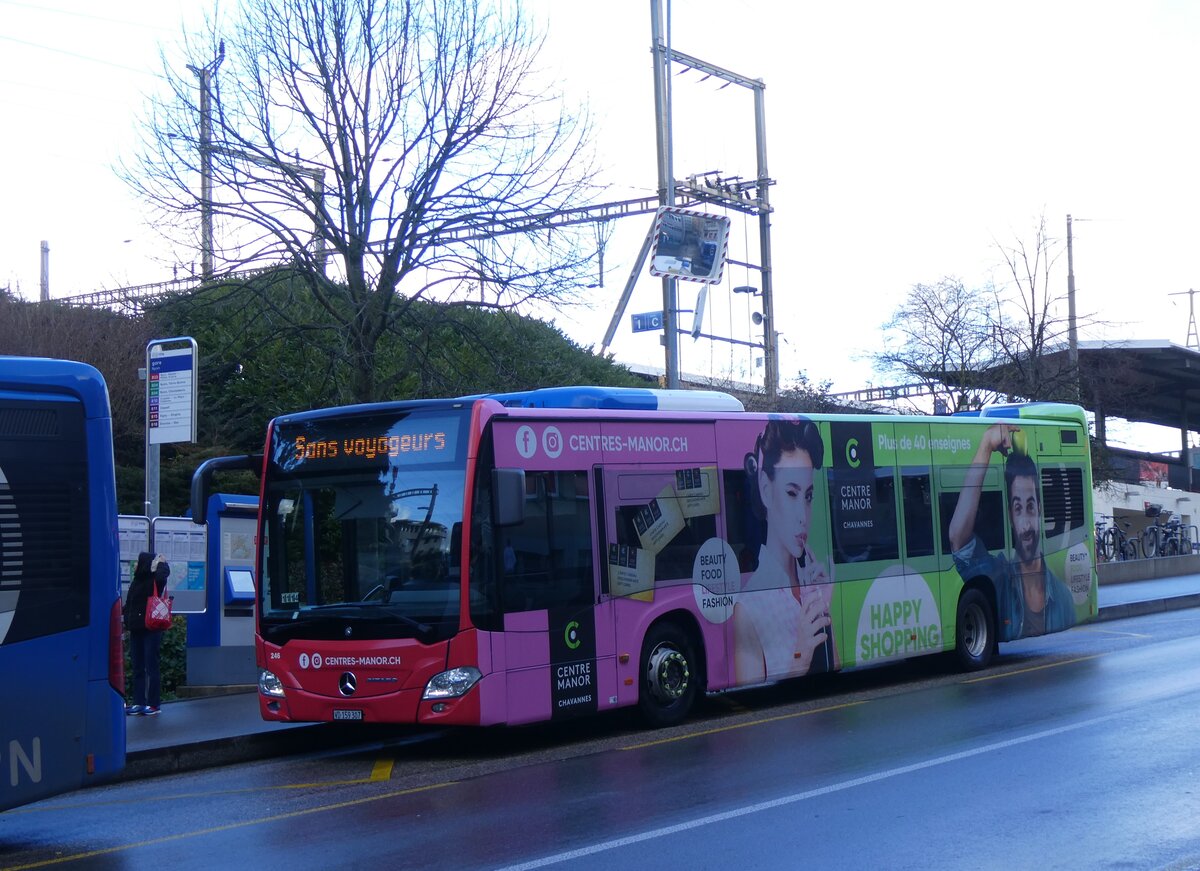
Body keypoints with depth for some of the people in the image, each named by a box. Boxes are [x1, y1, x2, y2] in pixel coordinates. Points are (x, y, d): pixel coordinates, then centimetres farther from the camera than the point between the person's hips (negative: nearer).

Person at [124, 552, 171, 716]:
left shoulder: (155, 582, -11)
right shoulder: (137, 581, 12)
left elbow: (161, 576, -35)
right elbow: (129, 604, 17)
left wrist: (162, 564, -19)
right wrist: (127, 622, 9)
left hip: (151, 630, -8)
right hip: (136, 630, 8)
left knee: (151, 667, -3)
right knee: (137, 667, 9)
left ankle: (154, 704, 2)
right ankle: (139, 702, 13)